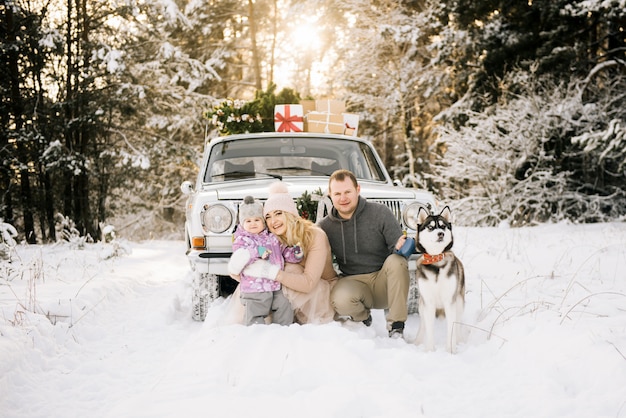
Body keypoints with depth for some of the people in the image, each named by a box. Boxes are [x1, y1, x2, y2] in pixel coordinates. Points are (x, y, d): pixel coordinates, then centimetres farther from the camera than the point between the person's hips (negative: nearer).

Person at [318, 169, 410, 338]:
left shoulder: (380, 213, -7)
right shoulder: (325, 226, 0)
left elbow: (398, 245, -9)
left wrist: (401, 246, -33)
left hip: (384, 281, 0)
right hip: (353, 281, 1)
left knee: (396, 261, -33)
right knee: (340, 299, -34)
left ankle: (396, 326, -21)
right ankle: (363, 318, 6)